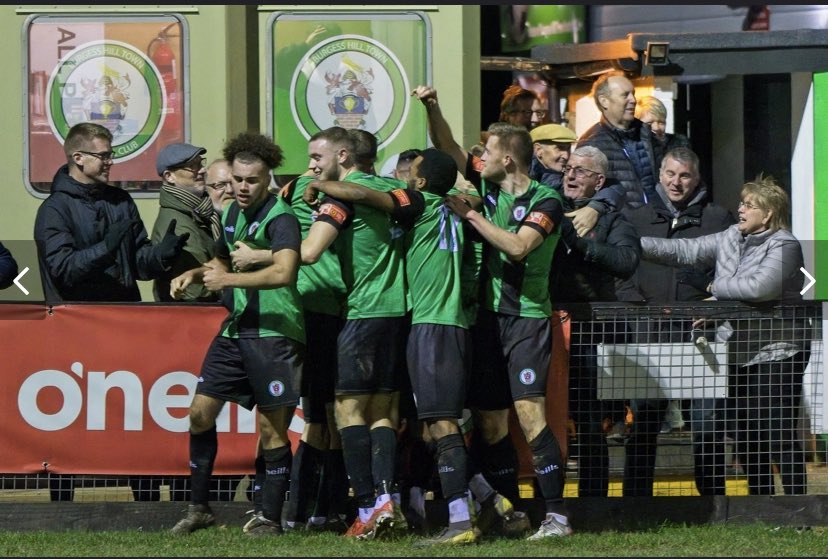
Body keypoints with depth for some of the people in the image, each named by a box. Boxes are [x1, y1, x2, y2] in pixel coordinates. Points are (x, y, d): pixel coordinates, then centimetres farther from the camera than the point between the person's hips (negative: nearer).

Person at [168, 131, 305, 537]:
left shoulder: (280, 218, -14)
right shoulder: (233, 214, 12)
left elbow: (284, 272, -31)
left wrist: (227, 280, -27)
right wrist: (194, 274, 11)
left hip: (274, 332, -8)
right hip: (235, 328, 8)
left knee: (271, 427, -4)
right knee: (201, 411, 7)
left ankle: (270, 517, 5)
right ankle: (199, 507, 18)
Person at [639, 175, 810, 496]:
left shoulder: (784, 246, -13)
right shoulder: (732, 238, 11)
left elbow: (761, 286, -26)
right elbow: (686, 251, 12)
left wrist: (718, 286, -10)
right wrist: (635, 245, 6)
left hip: (777, 353, -8)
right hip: (742, 354, 8)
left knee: (779, 435, -11)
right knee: (746, 436, 14)